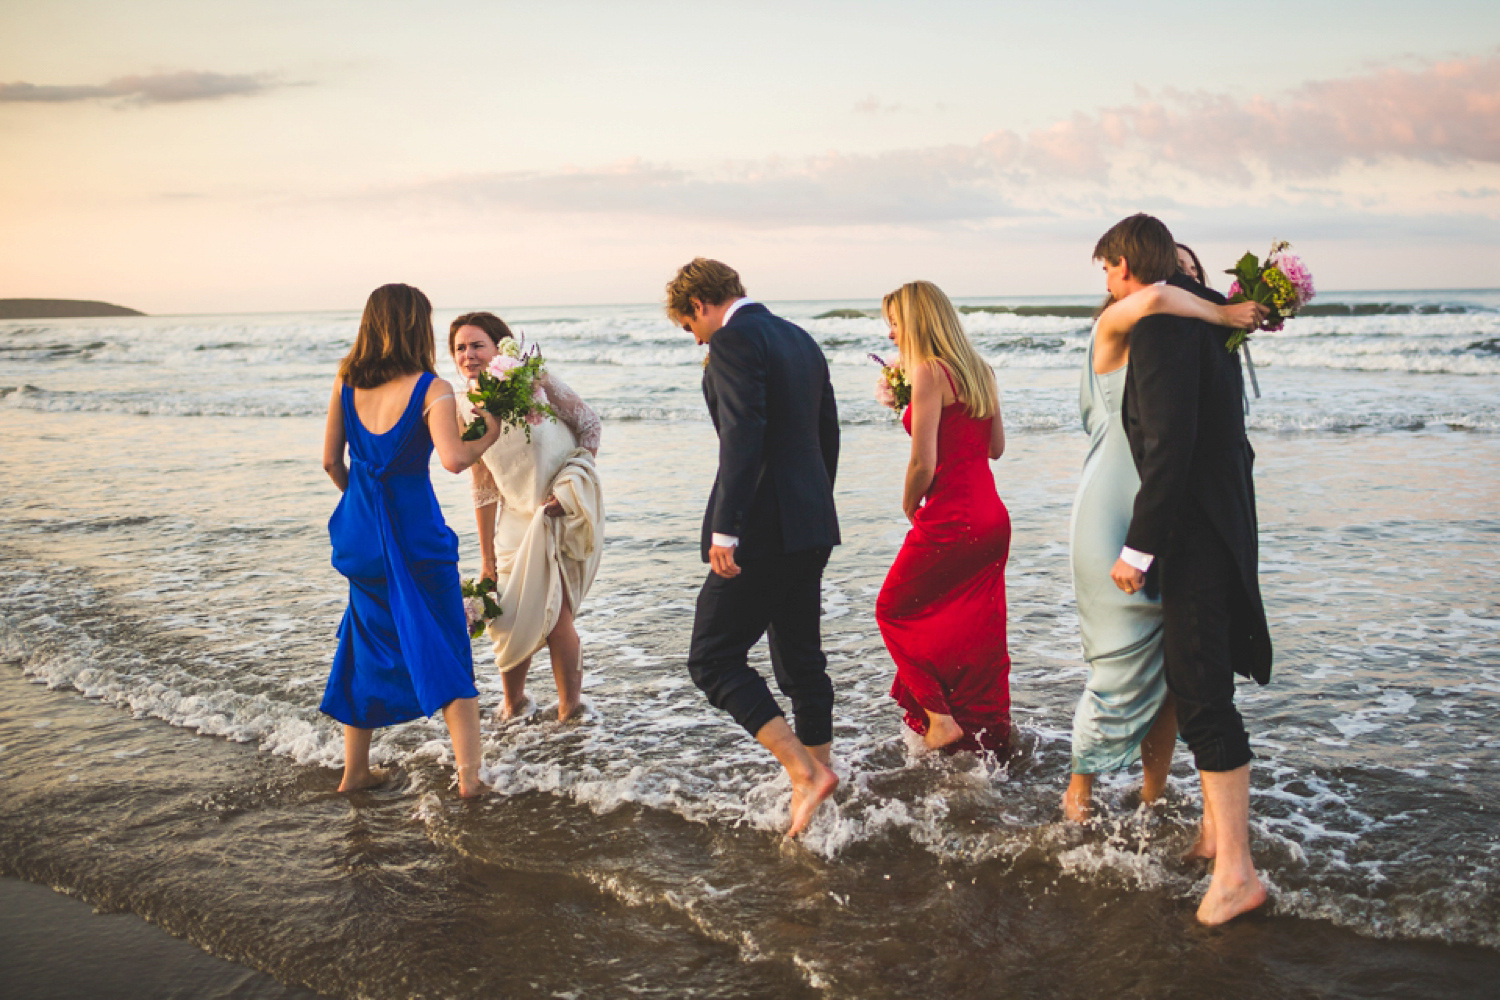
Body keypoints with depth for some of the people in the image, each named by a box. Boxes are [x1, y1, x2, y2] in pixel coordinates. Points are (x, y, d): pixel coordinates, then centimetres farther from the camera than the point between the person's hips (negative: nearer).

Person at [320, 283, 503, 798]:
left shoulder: (346, 383, 1)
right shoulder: (431, 388, -13)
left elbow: (331, 461, 6)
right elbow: (453, 459, -26)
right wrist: (488, 435, -8)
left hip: (363, 528, 5)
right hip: (416, 531, -5)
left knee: (369, 645, 19)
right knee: (446, 650, 6)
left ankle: (355, 770, 25)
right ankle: (468, 773, 2)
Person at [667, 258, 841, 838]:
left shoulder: (734, 340, -11)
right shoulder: (799, 338, 16)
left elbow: (743, 436, -23)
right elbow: (827, 432, 20)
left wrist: (724, 528, -23)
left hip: (764, 529, -9)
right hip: (811, 527, 9)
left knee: (713, 658, -3)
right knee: (801, 661, 16)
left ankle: (806, 773, -10)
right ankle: (817, 778, 23)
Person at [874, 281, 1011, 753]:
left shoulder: (929, 370, -14)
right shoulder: (978, 369, 11)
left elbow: (923, 463, -18)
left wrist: (909, 505, 2)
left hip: (949, 520, -8)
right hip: (993, 519, 8)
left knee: (894, 611, 11)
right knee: (978, 633, 15)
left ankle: (939, 718, 9)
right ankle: (991, 736, 21)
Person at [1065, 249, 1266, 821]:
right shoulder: (1115, 330, -2)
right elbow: (1152, 298, -26)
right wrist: (1221, 315, -13)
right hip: (1115, 526, -6)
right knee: (1124, 671, -3)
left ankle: (1154, 797, 18)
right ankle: (1079, 791, 18)